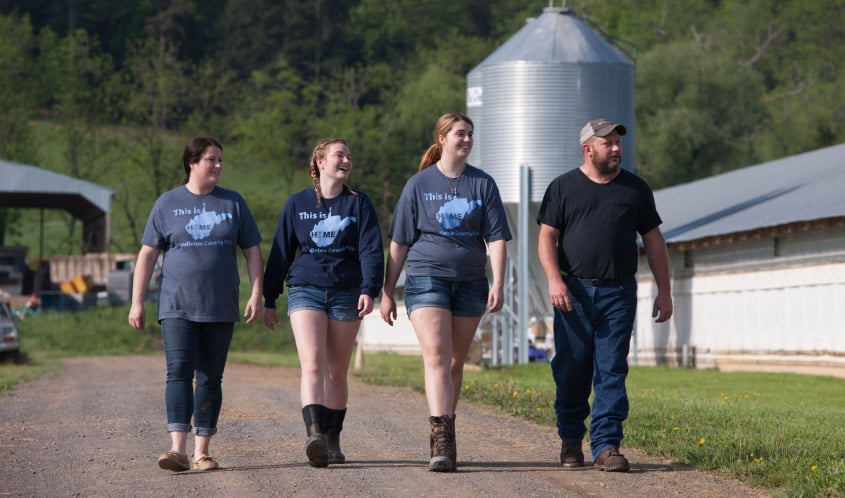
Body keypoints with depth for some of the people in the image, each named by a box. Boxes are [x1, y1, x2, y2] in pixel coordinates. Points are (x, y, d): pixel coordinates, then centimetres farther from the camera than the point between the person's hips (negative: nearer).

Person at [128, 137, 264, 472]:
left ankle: (202, 452, 11)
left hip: (220, 307, 2)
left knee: (210, 378, 5)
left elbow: (252, 252, 9)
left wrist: (256, 294, -2)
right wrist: (137, 302, 0)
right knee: (179, 372, -15)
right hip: (177, 306, -2)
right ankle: (178, 450, -23)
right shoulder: (167, 204, 3)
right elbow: (147, 255, 4)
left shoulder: (233, 203, 8)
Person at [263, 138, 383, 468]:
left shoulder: (359, 203, 7)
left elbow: (371, 250, -1)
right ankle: (314, 434, -32)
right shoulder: (297, 204, 8)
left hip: (346, 294, 1)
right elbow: (280, 253, 12)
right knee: (312, 363, -19)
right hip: (305, 291, -1)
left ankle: (332, 441, 18)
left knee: (337, 372, 6)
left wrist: (369, 289, -17)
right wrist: (269, 300, 11)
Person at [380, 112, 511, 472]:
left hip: (470, 281, 3)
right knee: (436, 356, -17)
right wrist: (387, 292, 4)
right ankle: (442, 440, -26)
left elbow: (496, 238, 3)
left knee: (455, 362, 10)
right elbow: (399, 243, 6)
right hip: (427, 277, -3)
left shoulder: (483, 184, 7)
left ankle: (443, 436, 25)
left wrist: (498, 283, -9)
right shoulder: (419, 185, 3)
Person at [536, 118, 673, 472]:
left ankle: (606, 446, -6)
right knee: (572, 370, 3)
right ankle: (570, 441, 19)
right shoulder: (563, 187, 6)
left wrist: (664, 291, 8)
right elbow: (547, 237, 2)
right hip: (574, 292, -1)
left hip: (619, 293, 1)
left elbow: (653, 241, 14)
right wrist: (554, 279, -13)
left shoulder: (635, 189, 11)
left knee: (612, 372, -5)